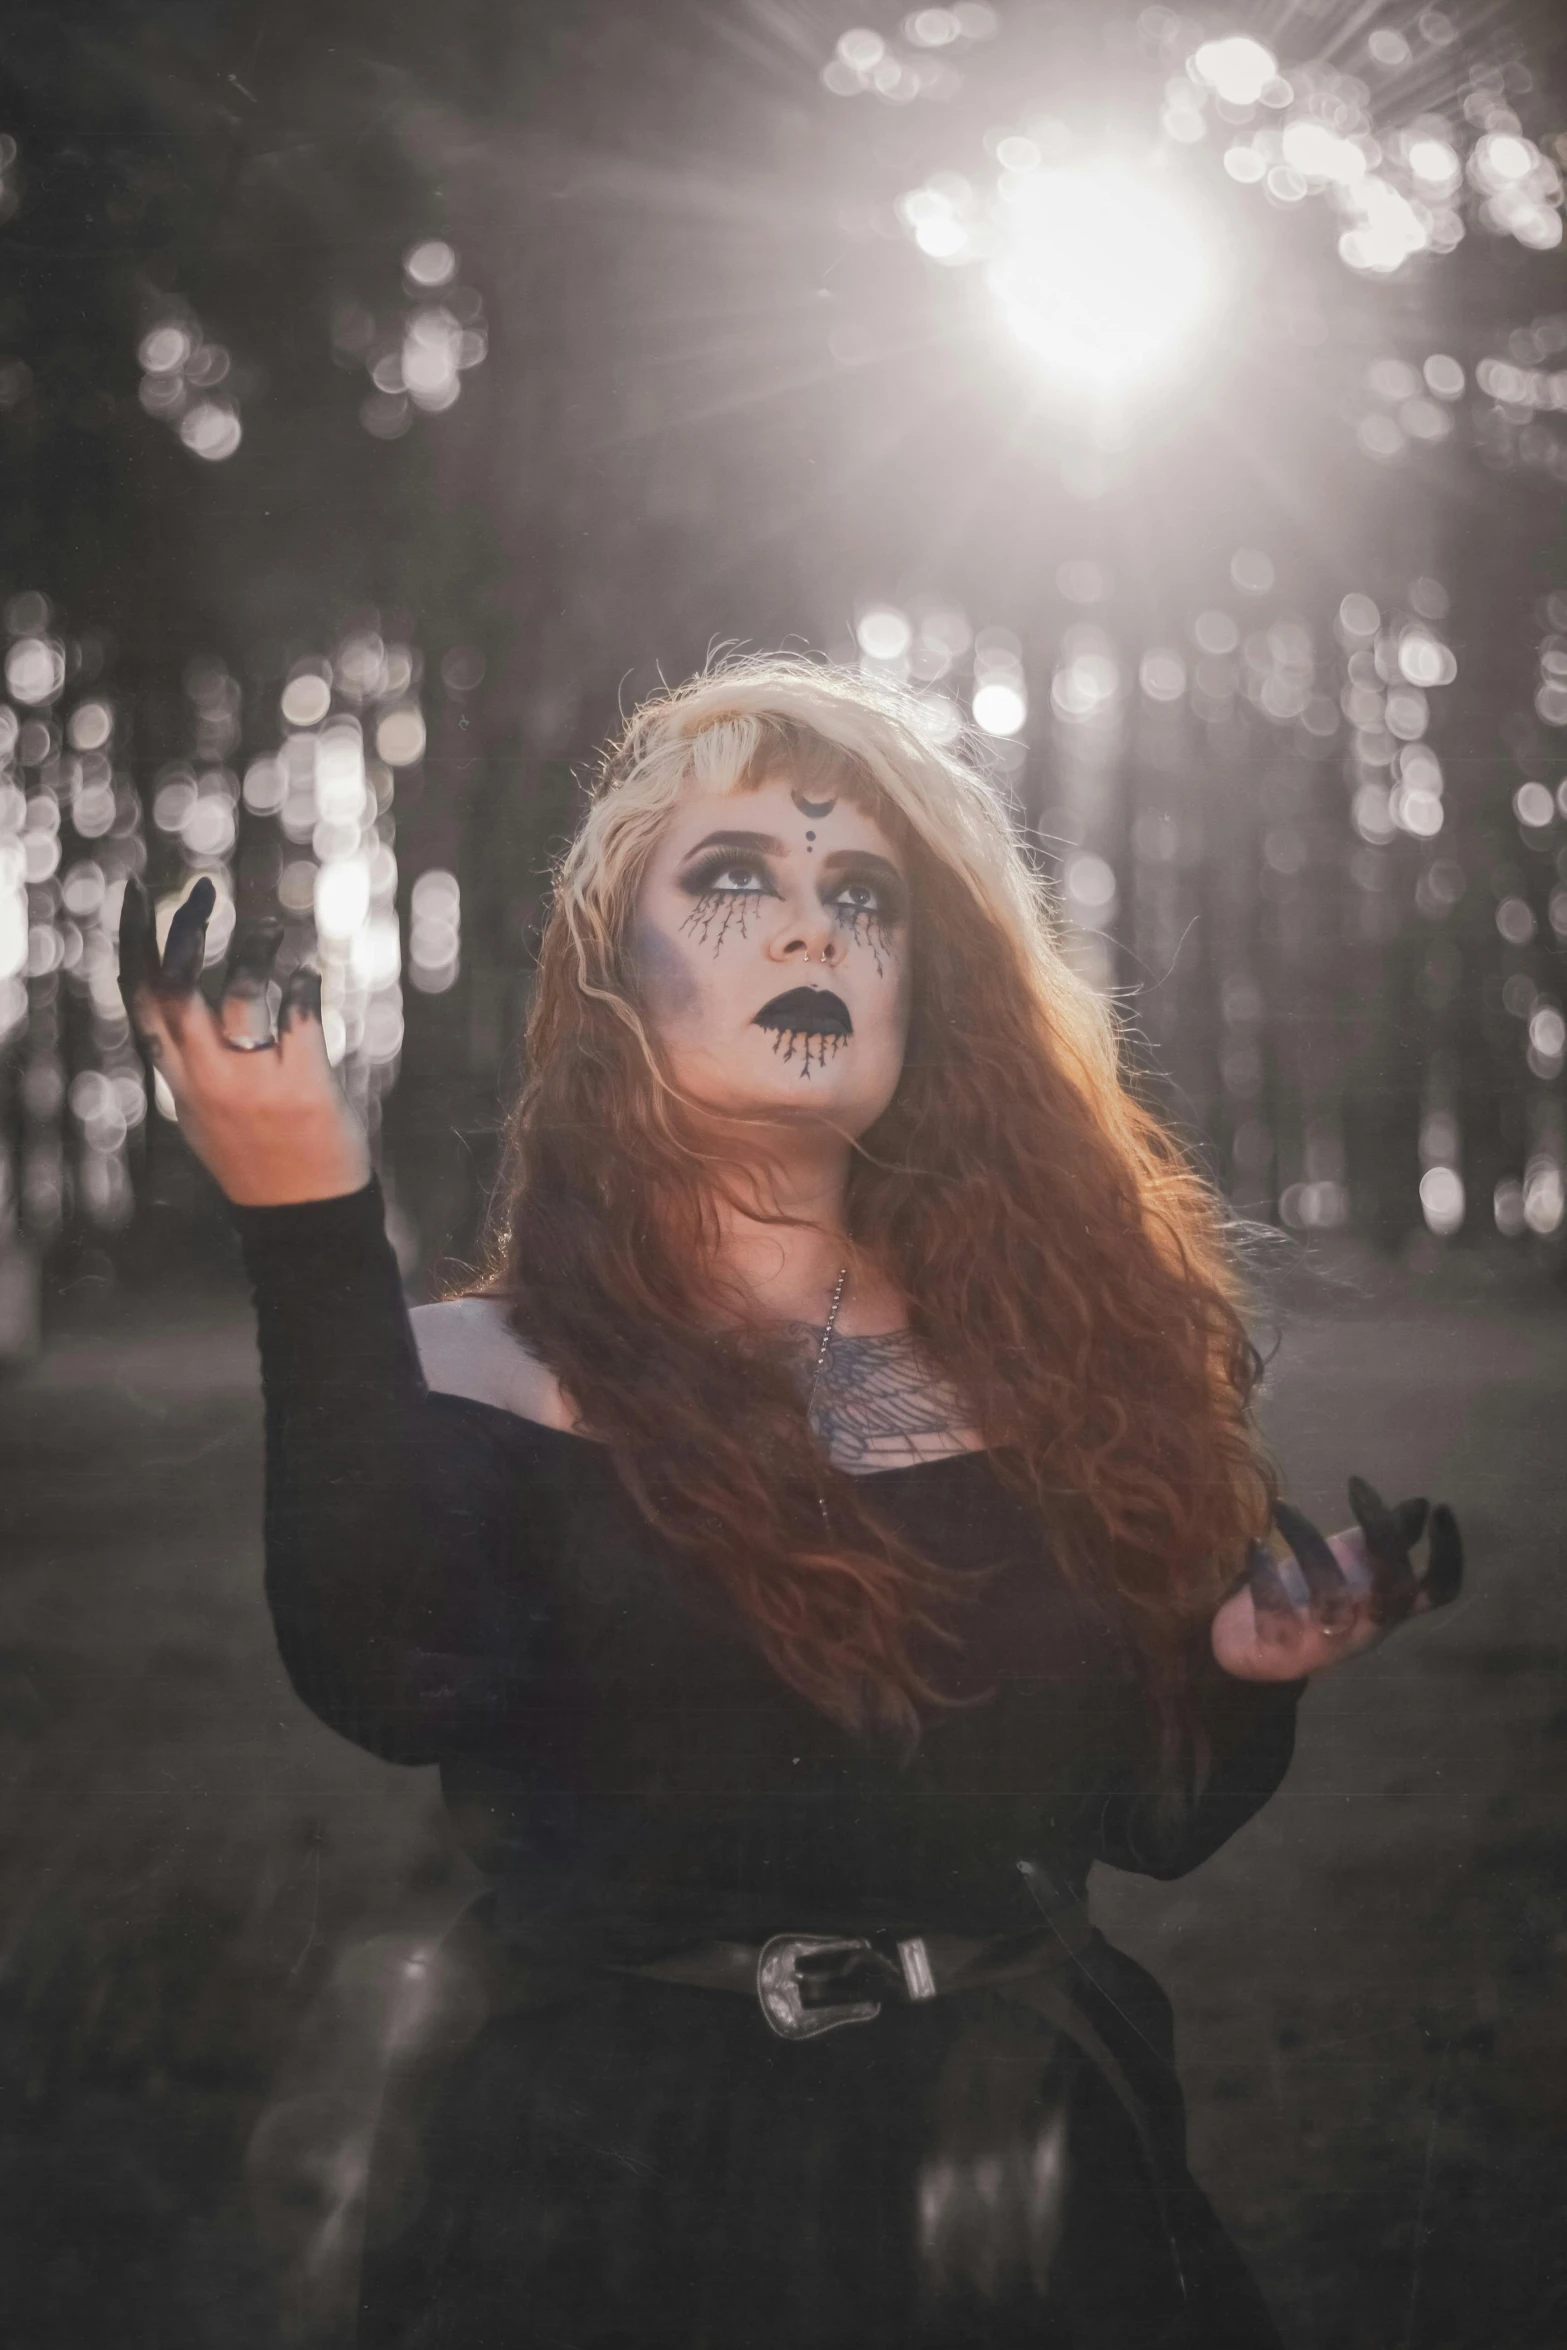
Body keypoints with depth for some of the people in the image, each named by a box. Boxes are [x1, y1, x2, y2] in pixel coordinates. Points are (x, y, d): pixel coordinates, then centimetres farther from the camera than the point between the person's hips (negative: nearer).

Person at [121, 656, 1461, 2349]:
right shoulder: (489, 1376, -5)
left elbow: (1157, 1820, 8)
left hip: (1036, 2189, 4)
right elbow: (396, 1689, -27)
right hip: (625, 2198, -3)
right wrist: (308, 1225, -31)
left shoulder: (1048, 1350, 5)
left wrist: (1247, 1671, -13)